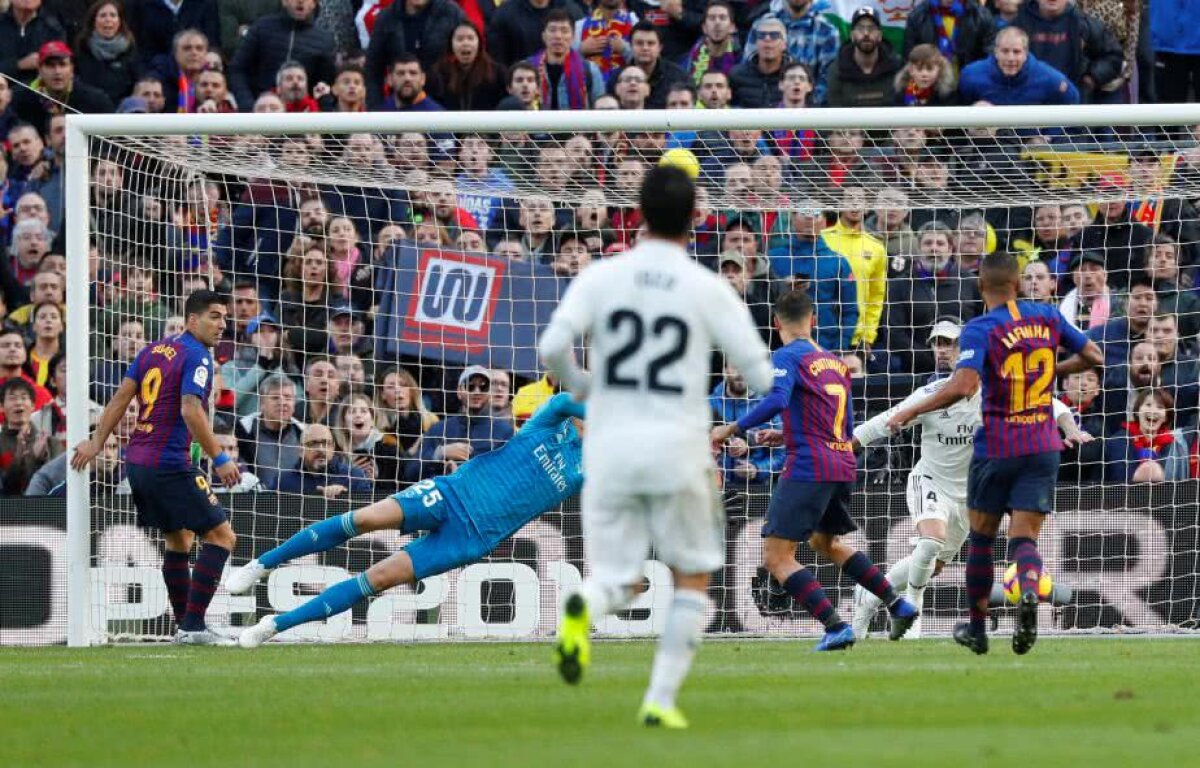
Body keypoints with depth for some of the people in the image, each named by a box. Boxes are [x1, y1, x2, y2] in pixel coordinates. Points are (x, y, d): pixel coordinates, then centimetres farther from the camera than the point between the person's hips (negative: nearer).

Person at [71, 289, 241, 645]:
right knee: (221, 535, -5)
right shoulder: (196, 356, -11)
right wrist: (219, 459, -21)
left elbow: (121, 397, 11)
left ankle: (185, 626, 22)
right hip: (169, 465, -9)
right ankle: (193, 626, -12)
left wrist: (96, 442, 14)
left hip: (137, 461, 9)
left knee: (179, 538, 21)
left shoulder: (154, 350, 13)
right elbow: (190, 410, -22)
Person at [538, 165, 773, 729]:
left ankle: (583, 609, -28)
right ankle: (661, 699, 3)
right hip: (677, 449, -2)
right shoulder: (709, 289, -4)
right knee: (693, 579, 15)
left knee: (616, 580, 9)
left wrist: (579, 387, 11)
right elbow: (760, 375, -4)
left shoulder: (601, 277, 0)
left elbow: (551, 347, -10)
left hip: (609, 449, 2)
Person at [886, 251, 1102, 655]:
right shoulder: (1047, 316, 3)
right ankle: (1029, 590, -33)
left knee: (981, 538, 15)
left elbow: (963, 385, -26)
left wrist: (911, 412, -16)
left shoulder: (980, 329, -12)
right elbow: (1093, 356, 11)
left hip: (996, 448, -3)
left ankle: (977, 629, 23)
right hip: (1043, 447, 3)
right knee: (1025, 538, 1)